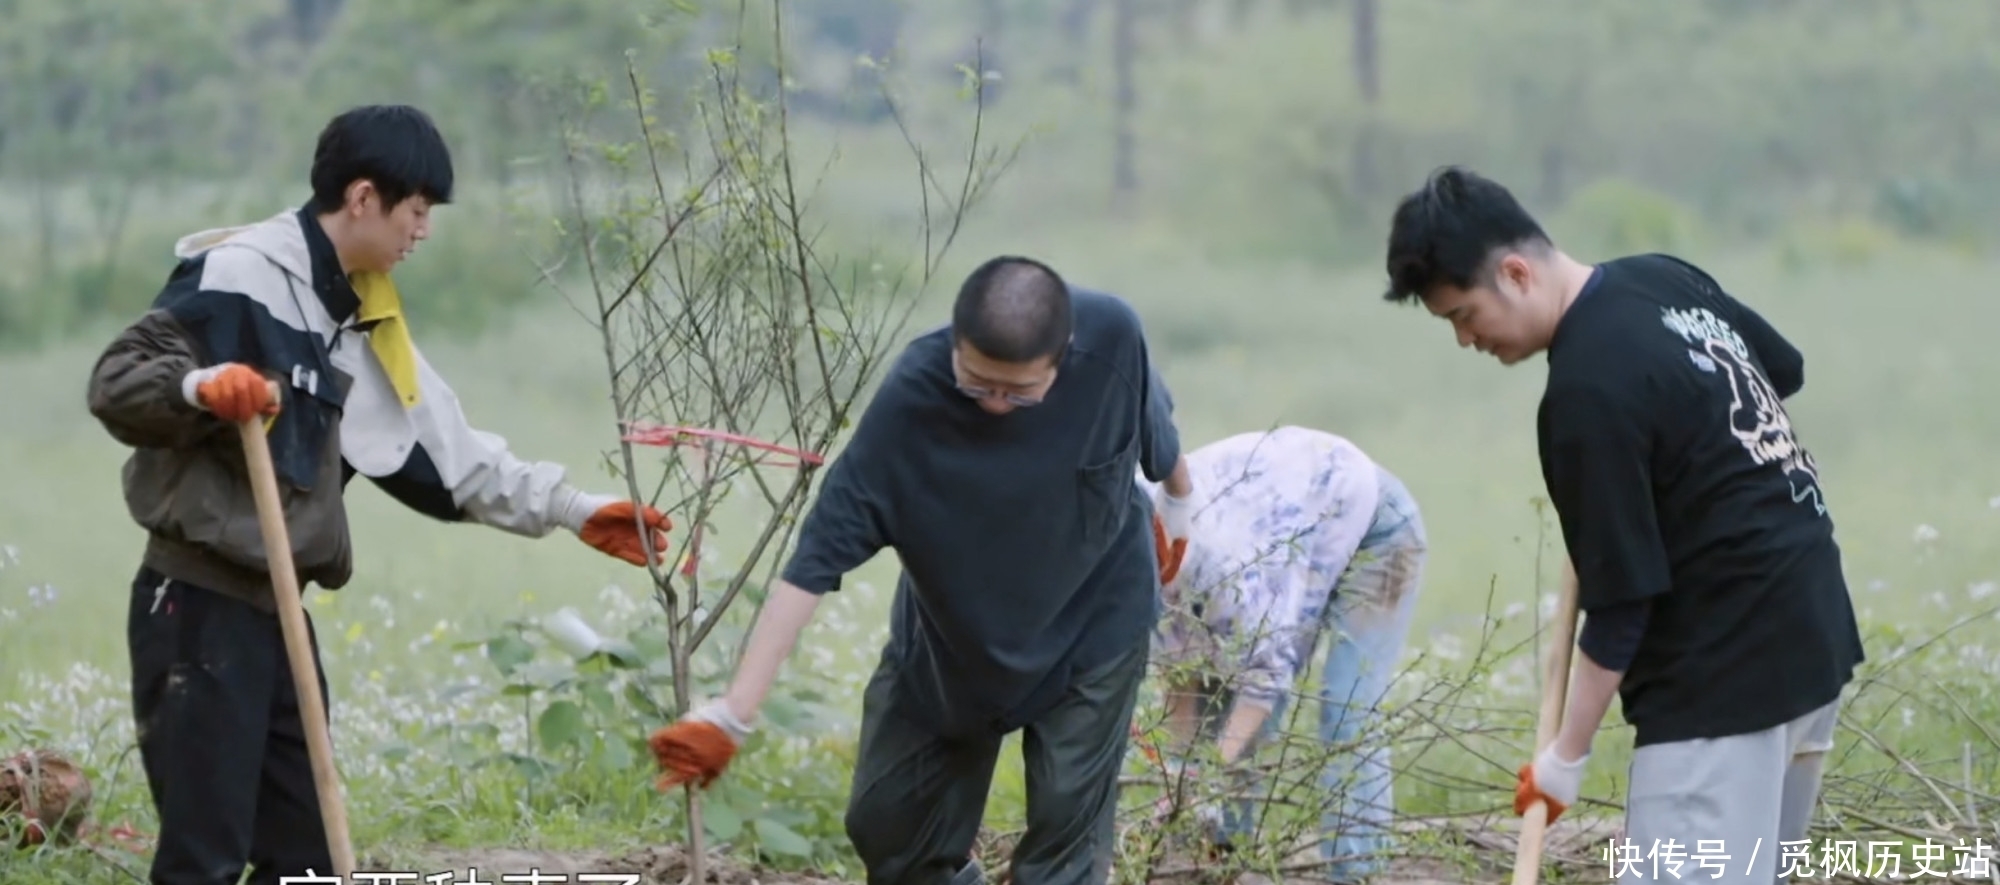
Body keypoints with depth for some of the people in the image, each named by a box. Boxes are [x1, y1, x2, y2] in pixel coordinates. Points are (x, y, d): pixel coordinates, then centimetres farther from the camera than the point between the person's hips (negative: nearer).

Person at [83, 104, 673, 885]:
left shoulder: (356, 317, 15)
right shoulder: (237, 277, -13)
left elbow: (445, 452, 21)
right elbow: (116, 382, -18)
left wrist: (574, 512, 20)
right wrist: (199, 387, -39)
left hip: (277, 608, 9)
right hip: (200, 607, -9)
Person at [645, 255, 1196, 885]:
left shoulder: (1111, 336, -30)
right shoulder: (908, 403, -34)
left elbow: (1151, 422, -5)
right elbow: (818, 556, -33)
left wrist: (1179, 502, 17)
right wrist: (733, 714, -37)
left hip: (1092, 620, -1)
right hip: (946, 632, 1)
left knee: (1068, 825, -3)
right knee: (888, 827, 8)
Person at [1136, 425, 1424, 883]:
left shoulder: (1213, 546, -40)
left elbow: (1267, 664, -39)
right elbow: (1182, 663, -7)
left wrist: (1217, 770, -43)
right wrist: (1184, 766, -13)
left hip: (1374, 525, -8)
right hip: (1294, 538, 8)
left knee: (1349, 719, -16)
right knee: (1228, 701, -1)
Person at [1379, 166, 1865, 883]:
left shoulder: (1588, 392, -21)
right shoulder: (1664, 277, 5)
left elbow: (1620, 606, -17)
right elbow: (1786, 371, 23)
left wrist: (1566, 757, -9)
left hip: (1726, 671, -10)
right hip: (1813, 635, 10)